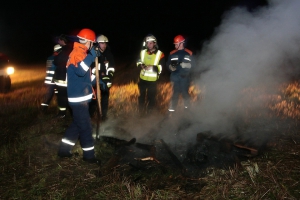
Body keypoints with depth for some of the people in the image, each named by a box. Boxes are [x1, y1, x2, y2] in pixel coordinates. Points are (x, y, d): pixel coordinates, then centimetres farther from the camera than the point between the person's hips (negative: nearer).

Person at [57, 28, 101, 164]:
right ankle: (89, 155, 12)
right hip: (79, 98, -10)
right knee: (85, 127, 0)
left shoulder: (79, 53, 16)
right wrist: (92, 55, -33)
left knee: (77, 124, 18)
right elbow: (81, 71, -36)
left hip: (79, 97, 10)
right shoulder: (78, 53, -17)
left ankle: (64, 150, 27)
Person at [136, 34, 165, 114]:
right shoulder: (143, 52, 3)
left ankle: (150, 112, 24)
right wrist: (141, 65, -9)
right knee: (142, 95, 15)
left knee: (151, 96, 7)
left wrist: (152, 67, -26)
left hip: (152, 79, -4)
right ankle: (141, 112, 30)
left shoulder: (160, 54, -9)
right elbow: (138, 62, 14)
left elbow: (161, 67, -11)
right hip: (142, 78, 4)